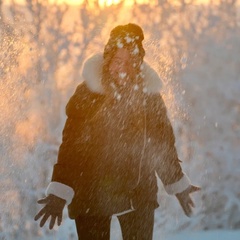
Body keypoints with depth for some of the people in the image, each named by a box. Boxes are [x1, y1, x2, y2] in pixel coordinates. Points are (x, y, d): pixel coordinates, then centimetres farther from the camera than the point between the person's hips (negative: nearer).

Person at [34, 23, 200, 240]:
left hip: (138, 195, 3)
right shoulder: (87, 94, -8)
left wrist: (178, 184, 21)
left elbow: (163, 144, 13)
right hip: (91, 194, -2)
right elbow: (71, 145, -9)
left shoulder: (149, 94, 1)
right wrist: (59, 194, -14)